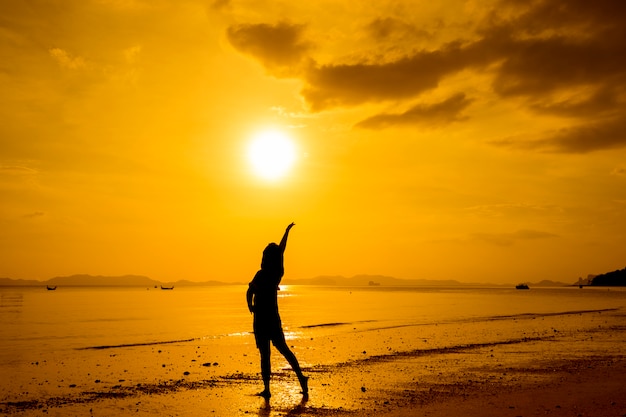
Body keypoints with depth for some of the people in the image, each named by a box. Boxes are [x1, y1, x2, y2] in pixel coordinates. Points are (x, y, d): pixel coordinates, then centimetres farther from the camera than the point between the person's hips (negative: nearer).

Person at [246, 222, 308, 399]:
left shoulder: (261, 274, -15)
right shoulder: (278, 273, 1)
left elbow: (249, 293, -14)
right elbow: (281, 250, 14)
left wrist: (251, 306, 8)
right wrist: (287, 231, 27)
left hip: (260, 319, -5)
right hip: (274, 317, 5)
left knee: (264, 354, -2)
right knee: (283, 348, 16)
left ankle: (267, 389, -1)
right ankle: (301, 377, 14)